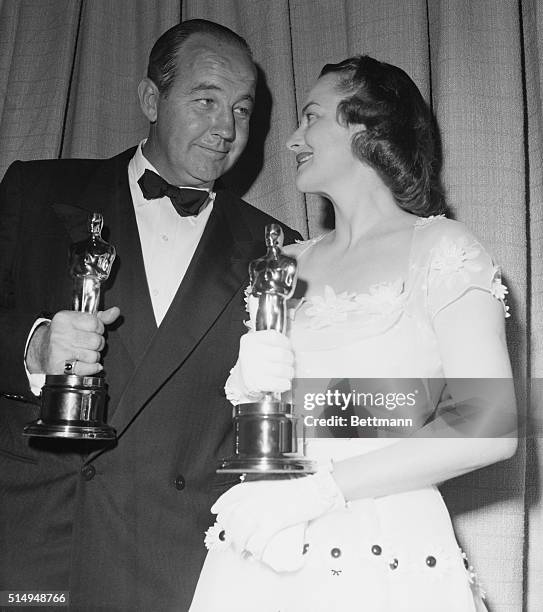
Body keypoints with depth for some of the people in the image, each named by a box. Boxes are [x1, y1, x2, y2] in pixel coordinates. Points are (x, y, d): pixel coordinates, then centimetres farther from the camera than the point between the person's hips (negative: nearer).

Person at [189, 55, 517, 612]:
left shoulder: (439, 247, -5)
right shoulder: (289, 264, 9)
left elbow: (488, 429, -15)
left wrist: (320, 486, -19)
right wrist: (247, 386, -8)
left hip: (385, 557, -4)